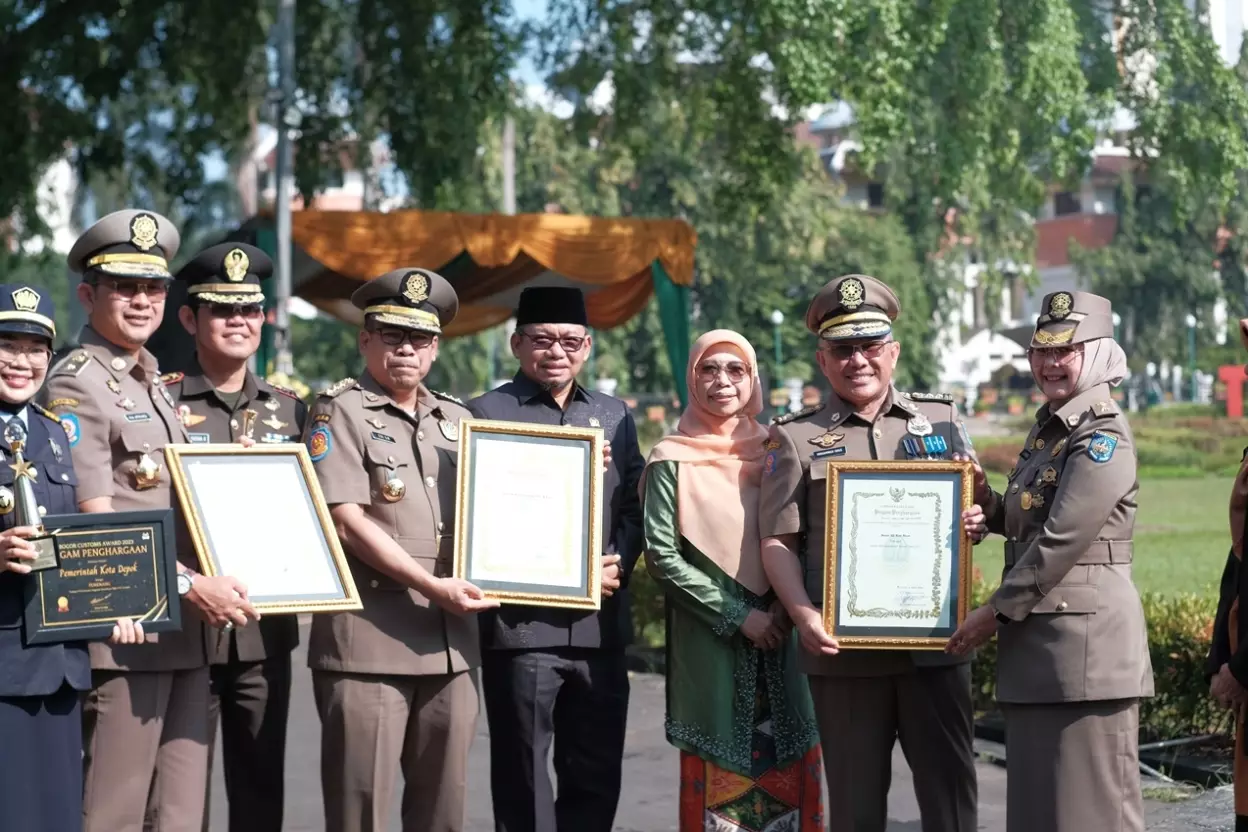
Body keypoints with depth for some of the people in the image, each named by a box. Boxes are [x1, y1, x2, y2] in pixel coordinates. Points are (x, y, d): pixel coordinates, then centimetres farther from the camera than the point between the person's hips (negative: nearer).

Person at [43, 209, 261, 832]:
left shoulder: (156, 387, 19)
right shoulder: (76, 386, -7)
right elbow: (95, 522, -15)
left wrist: (211, 587, 10)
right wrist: (190, 583, -21)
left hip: (185, 635, 9)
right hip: (124, 634, -8)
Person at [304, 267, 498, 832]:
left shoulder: (457, 419, 17)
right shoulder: (341, 411, -1)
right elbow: (347, 522, -10)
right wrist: (432, 586, -15)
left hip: (452, 639, 6)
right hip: (369, 639, -6)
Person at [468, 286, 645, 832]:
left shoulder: (615, 416, 16)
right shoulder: (486, 414, 0)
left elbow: (634, 507, 14)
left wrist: (618, 562, -7)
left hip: (600, 624, 4)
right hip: (520, 624, -4)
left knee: (596, 777, 8)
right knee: (523, 782, 2)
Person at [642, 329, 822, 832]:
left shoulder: (772, 452, 9)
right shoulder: (672, 461, -3)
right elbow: (661, 556, -8)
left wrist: (787, 605, -6)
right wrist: (737, 615, -13)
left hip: (775, 634, 4)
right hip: (709, 638, -4)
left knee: (788, 763, 2)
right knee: (719, 771, -1)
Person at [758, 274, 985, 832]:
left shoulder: (941, 419, 11)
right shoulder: (795, 438, 6)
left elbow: (976, 506, 18)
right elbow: (778, 540, 1)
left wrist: (975, 523, -7)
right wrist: (804, 615, -15)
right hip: (843, 647, -1)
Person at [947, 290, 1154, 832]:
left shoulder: (1104, 438, -12)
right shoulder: (1046, 429, 16)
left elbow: (1063, 540, -17)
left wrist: (997, 612, -12)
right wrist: (987, 503, 6)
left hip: (1086, 642, -10)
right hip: (1036, 644, 10)